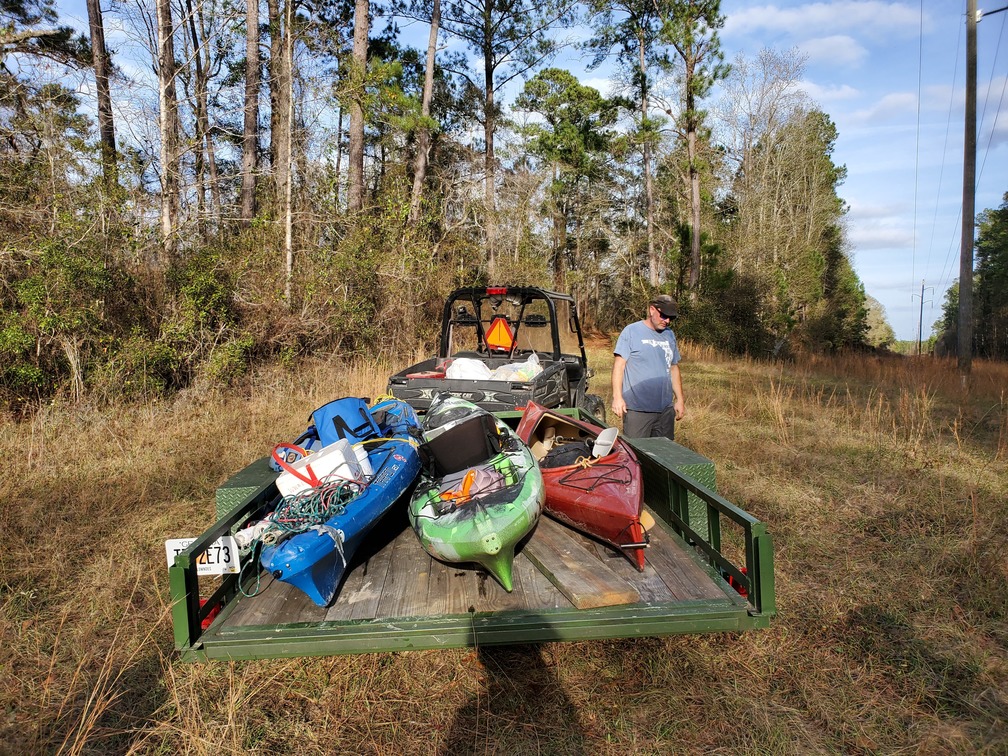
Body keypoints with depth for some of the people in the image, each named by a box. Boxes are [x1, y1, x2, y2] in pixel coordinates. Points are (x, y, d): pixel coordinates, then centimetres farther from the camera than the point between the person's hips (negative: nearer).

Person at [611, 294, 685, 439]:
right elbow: (619, 365, -9)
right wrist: (617, 397, -16)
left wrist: (680, 399, 14)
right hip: (637, 410, -6)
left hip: (666, 409, 6)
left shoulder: (669, 335, 12)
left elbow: (674, 368, 17)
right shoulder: (631, 331, -7)